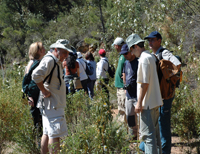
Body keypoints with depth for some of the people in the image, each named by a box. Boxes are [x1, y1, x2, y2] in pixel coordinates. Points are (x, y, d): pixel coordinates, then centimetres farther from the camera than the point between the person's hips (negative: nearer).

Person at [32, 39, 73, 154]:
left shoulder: (56, 62, 17)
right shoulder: (49, 60, -15)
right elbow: (36, 75, -29)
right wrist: (44, 91, -22)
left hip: (56, 103, 11)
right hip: (53, 105, -11)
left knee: (47, 133, 14)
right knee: (55, 134, -12)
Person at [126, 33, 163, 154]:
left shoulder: (144, 59, -15)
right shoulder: (151, 57, 14)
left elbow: (144, 83, -20)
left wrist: (139, 102, -18)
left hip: (147, 103, -10)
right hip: (155, 102, 10)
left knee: (147, 133, -9)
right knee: (154, 132, 16)